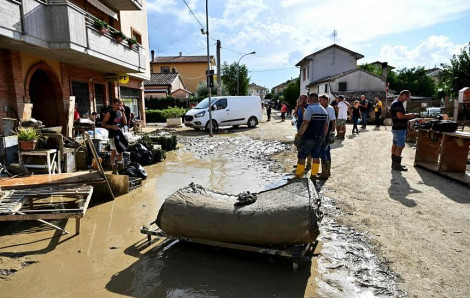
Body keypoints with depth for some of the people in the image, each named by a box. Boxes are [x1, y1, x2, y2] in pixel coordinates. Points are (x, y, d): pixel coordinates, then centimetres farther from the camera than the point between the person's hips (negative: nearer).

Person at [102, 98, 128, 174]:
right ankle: (114, 169, 8)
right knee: (114, 151, -2)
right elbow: (103, 124, -8)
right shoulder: (109, 113, -7)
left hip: (119, 133, 6)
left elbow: (125, 122, 4)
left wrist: (123, 112, -4)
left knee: (121, 150, 13)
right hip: (112, 134, -6)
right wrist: (112, 127, -22)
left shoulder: (120, 112, 9)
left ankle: (120, 165, 28)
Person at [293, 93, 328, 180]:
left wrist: (298, 135, -17)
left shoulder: (310, 108, -13)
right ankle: (313, 175, 15)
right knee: (316, 156, 11)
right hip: (319, 138, 7)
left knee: (302, 156, 1)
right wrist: (323, 136, 20)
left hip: (308, 137, -7)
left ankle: (298, 175, 5)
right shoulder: (324, 110, 12)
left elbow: (305, 123, -21)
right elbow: (326, 125, 13)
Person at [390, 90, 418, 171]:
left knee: (395, 145, 12)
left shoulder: (394, 103, 16)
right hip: (399, 129, -11)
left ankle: (394, 163, 17)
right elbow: (400, 116, -26)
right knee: (400, 146, -7)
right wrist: (410, 115, -13)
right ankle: (396, 164, -4)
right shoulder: (398, 104, -17)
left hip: (396, 128, 11)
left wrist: (408, 116, 15)